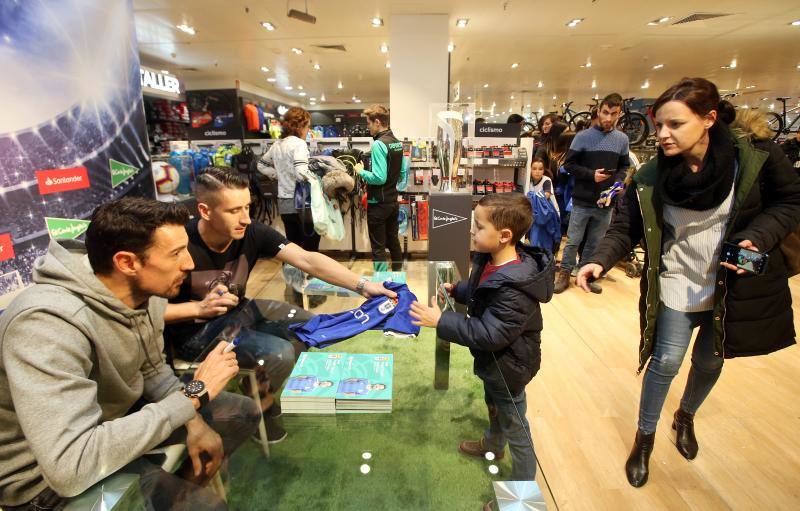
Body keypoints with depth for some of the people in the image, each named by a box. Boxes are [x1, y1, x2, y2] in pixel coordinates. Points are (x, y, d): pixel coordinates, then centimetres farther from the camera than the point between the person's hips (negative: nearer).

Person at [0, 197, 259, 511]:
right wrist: (193, 394, -33)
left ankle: (187, 483, 28)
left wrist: (194, 421, -11)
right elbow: (71, 467, -40)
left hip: (116, 412, 7)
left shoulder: (146, 292, -11)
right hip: (44, 474, -6)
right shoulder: (47, 322, -34)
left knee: (244, 413, 7)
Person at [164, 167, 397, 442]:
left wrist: (363, 285, -36)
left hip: (238, 312, 6)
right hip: (194, 331, -5)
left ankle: (258, 391, 23)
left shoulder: (252, 233, -18)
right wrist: (199, 308, -30)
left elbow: (307, 260, -27)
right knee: (279, 354, -24)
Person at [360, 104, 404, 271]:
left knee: (378, 248, 2)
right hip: (393, 200, 8)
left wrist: (361, 172, -9)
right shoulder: (397, 142, 8)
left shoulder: (378, 144, -18)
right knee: (393, 241, 20)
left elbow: (379, 178, -23)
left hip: (378, 203, -8)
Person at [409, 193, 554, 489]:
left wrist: (441, 321, -34)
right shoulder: (490, 260, -9)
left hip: (508, 367, -9)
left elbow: (490, 335, -34)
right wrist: (456, 290, -2)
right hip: (492, 360, 9)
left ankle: (523, 484, 40)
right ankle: (492, 445, 62)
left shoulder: (515, 287, -37)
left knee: (514, 427, 15)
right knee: (493, 407, 33)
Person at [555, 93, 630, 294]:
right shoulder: (583, 137, -3)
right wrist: (591, 174, -16)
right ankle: (565, 273, 16)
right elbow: (569, 164, -4)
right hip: (582, 201, -3)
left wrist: (618, 182, -6)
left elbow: (624, 167, 14)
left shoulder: (622, 139, 8)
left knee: (595, 243, 12)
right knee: (573, 241, 3)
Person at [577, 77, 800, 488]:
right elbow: (625, 226, -11)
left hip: (737, 283, 1)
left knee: (710, 361, 18)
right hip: (678, 282, -1)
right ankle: (645, 437, 24)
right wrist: (599, 260, -28)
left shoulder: (756, 157, -14)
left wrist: (757, 237, -20)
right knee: (666, 362, 0)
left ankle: (686, 417, 49)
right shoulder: (650, 177, -13)